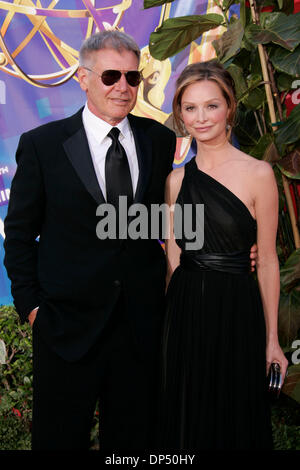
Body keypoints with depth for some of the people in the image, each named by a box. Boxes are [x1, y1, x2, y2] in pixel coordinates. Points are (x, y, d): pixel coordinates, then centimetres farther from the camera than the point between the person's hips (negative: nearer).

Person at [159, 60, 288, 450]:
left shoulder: (258, 174, -8)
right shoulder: (177, 179, 4)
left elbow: (267, 262, -5)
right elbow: (174, 259, 9)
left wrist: (272, 339, -2)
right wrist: (169, 322, 9)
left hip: (236, 311, -3)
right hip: (184, 314, 4)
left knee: (235, 418, 12)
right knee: (186, 418, 16)